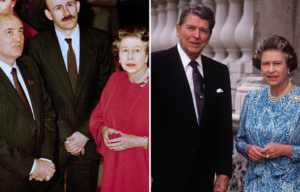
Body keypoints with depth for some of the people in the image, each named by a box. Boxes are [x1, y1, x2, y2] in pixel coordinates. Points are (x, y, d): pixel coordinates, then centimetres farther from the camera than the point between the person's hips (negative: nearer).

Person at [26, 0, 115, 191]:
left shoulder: (100, 40, 0)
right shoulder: (37, 45, -4)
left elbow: (106, 90, -2)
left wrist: (85, 132, -9)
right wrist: (65, 136, -10)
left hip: (88, 139, 1)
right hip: (52, 141, -1)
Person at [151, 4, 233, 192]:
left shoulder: (220, 71, 9)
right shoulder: (156, 63, -6)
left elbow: (224, 126, 11)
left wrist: (224, 172, 7)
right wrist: (148, 173, -11)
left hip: (203, 176, 5)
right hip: (163, 174, -4)